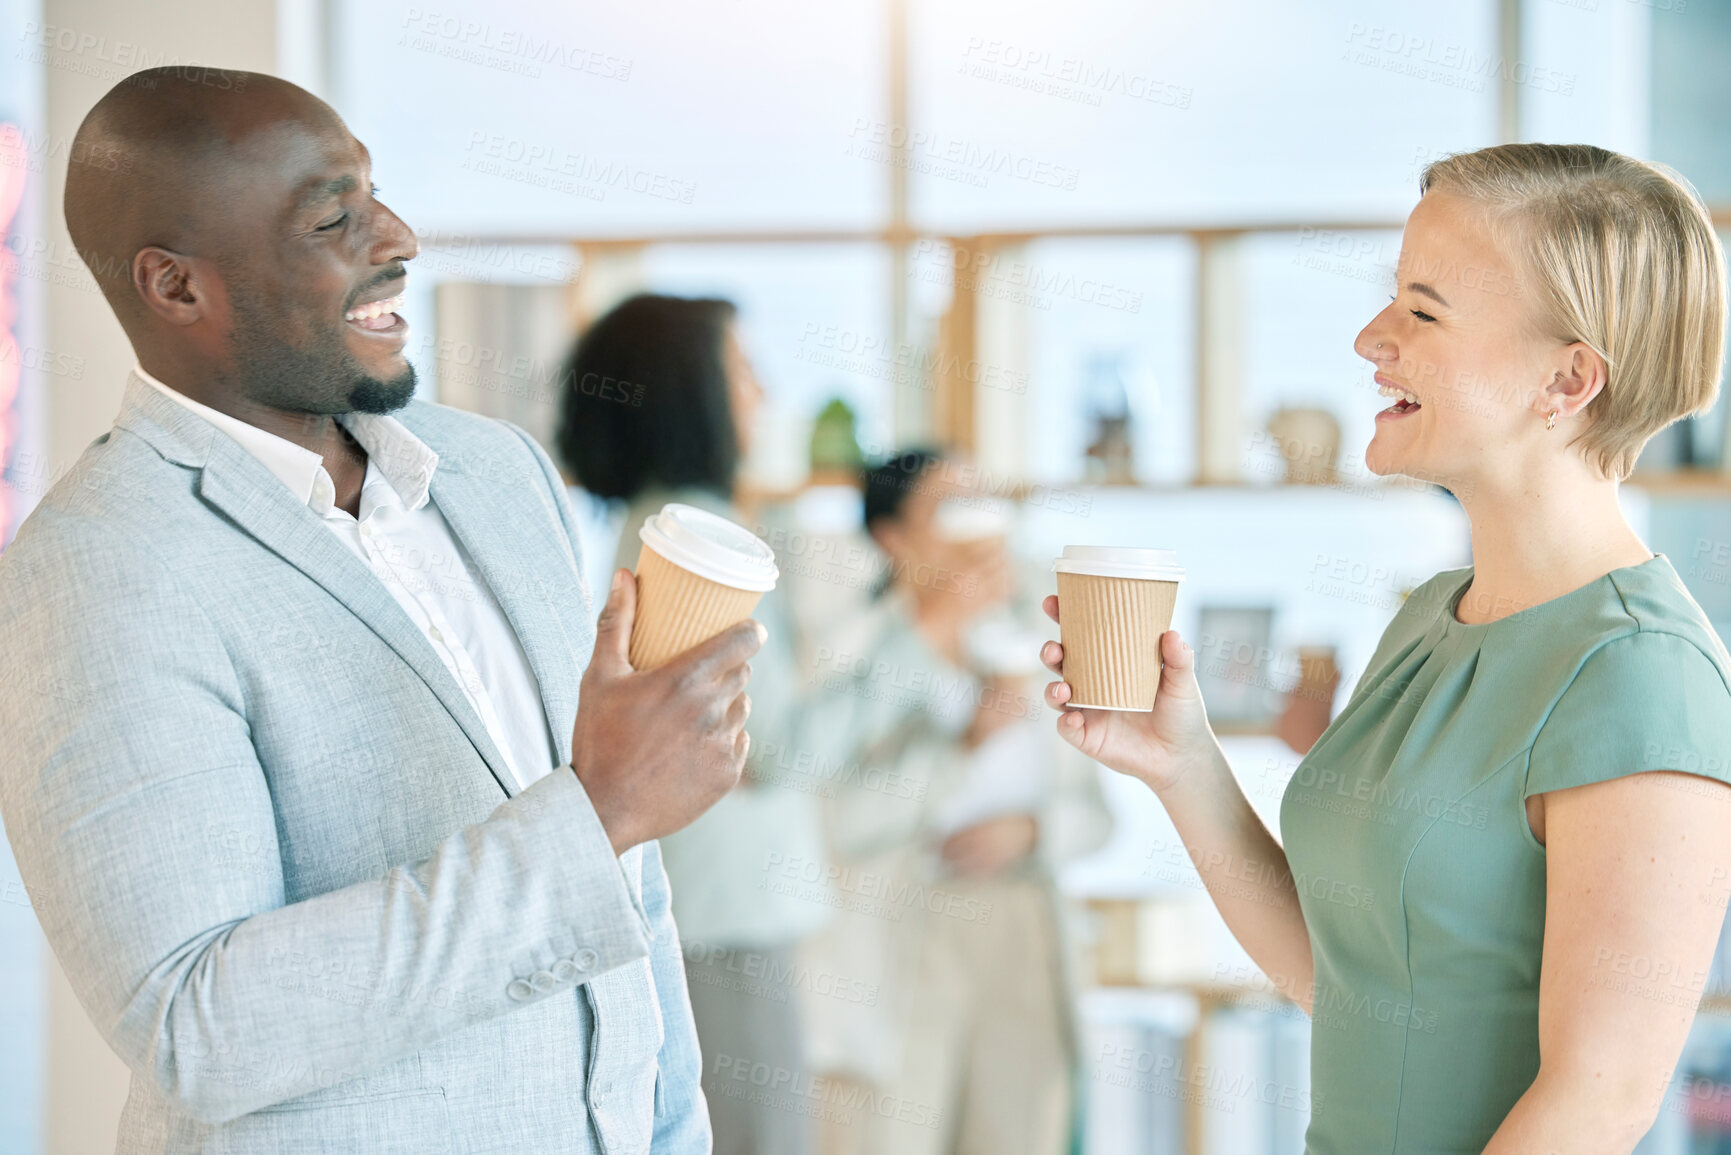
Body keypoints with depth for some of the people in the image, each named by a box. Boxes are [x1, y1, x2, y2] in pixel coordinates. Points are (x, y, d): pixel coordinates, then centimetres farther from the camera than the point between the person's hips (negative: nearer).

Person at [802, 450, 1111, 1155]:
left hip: (1020, 941, 4)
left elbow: (1091, 811, 14)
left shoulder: (1027, 655, 11)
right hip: (899, 949, -4)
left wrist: (1025, 831, -6)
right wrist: (969, 743, -17)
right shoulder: (856, 653, -3)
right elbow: (853, 818, -15)